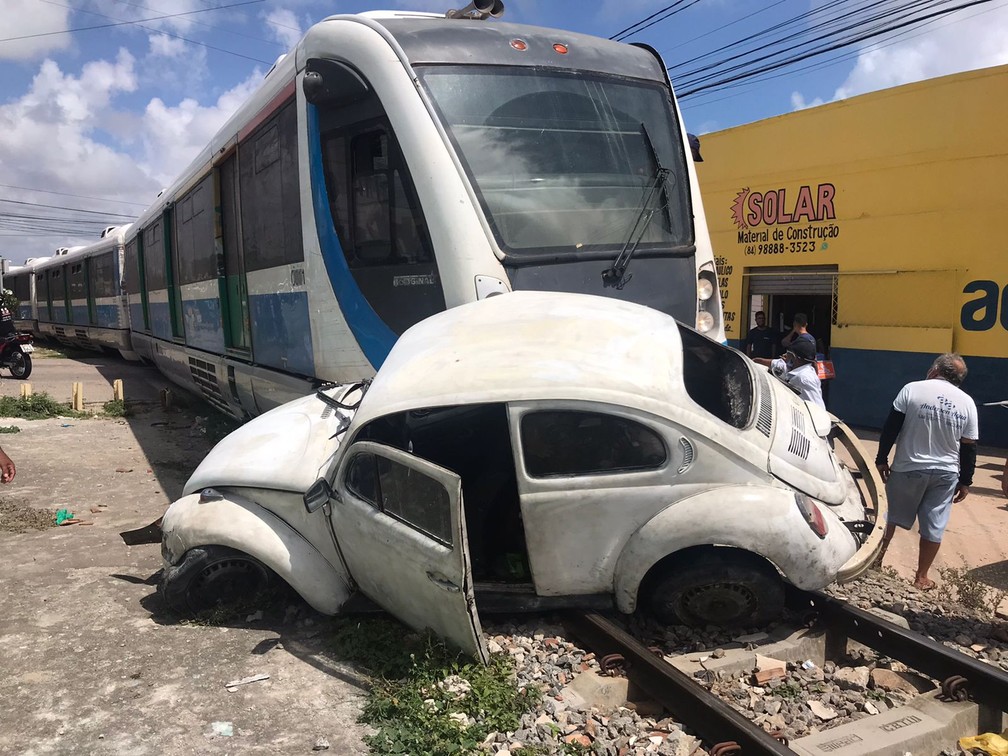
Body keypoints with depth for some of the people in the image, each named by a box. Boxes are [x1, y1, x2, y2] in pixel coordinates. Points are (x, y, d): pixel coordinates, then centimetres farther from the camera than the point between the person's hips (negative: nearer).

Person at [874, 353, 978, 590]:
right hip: (946, 473, 2)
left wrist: (882, 459, 1)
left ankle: (876, 560, 24)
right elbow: (969, 447, 3)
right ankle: (921, 578, 17)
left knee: (891, 516, 14)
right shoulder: (967, 402, 1)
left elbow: (891, 428, -8)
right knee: (933, 526, 9)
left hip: (908, 468, -2)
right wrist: (965, 481, 11)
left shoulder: (912, 389, -7)